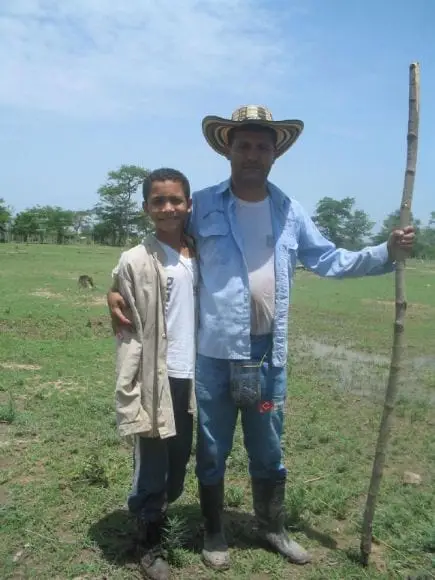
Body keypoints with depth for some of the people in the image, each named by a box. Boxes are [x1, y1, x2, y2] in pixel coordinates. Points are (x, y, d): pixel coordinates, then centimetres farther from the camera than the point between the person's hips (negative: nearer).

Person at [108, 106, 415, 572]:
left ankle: (272, 528, 42)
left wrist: (387, 252, 1)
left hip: (269, 354, 3)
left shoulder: (289, 211, 5)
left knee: (268, 452, 19)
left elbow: (329, 261, 11)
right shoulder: (201, 206, -4)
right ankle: (213, 533, 37)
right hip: (216, 354, -2)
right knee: (212, 452, 14)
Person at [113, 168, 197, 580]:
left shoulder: (200, 256, 5)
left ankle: (161, 514, 44)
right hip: (156, 382, -5)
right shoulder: (135, 262, -9)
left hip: (192, 378, 5)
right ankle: (151, 545, 31)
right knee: (151, 469, 9)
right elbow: (129, 337, -10)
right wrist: (129, 400, -13)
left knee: (179, 463, 19)